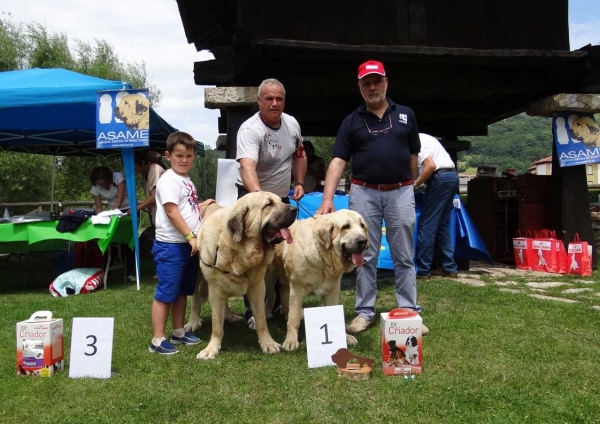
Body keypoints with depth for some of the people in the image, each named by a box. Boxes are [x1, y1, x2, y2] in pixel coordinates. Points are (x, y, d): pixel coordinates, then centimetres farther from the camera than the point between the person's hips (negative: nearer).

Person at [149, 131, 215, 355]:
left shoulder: (187, 181, 15)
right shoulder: (169, 181, -13)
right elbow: (172, 211, -20)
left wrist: (202, 206, 15)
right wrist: (190, 236, -21)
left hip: (188, 245, 9)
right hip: (171, 246, -9)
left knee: (182, 291, 17)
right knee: (166, 292, -3)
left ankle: (178, 332, 29)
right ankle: (158, 340, 5)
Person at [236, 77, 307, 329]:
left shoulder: (292, 124, -3)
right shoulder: (250, 129, -26)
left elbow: (298, 156, 14)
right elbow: (247, 167, -43)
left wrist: (299, 182, 0)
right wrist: (259, 196, -59)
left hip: (282, 197, 7)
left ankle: (278, 304, 32)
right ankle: (253, 311, 6)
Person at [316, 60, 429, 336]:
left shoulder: (405, 115, 6)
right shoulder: (351, 121, 3)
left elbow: (413, 155, 13)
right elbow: (338, 161, -5)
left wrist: (407, 187, 13)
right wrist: (327, 199, -16)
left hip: (401, 192, 1)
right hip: (364, 193, 0)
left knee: (404, 257, 7)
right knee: (365, 257, 6)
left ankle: (409, 312, 17)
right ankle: (364, 312, 17)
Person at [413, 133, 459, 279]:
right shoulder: (422, 138, 22)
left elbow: (430, 165, -19)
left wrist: (415, 184, -10)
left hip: (440, 179, -10)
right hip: (452, 176, 10)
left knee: (427, 225, -4)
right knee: (442, 226, 14)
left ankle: (422, 270, 0)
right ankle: (450, 268, 16)